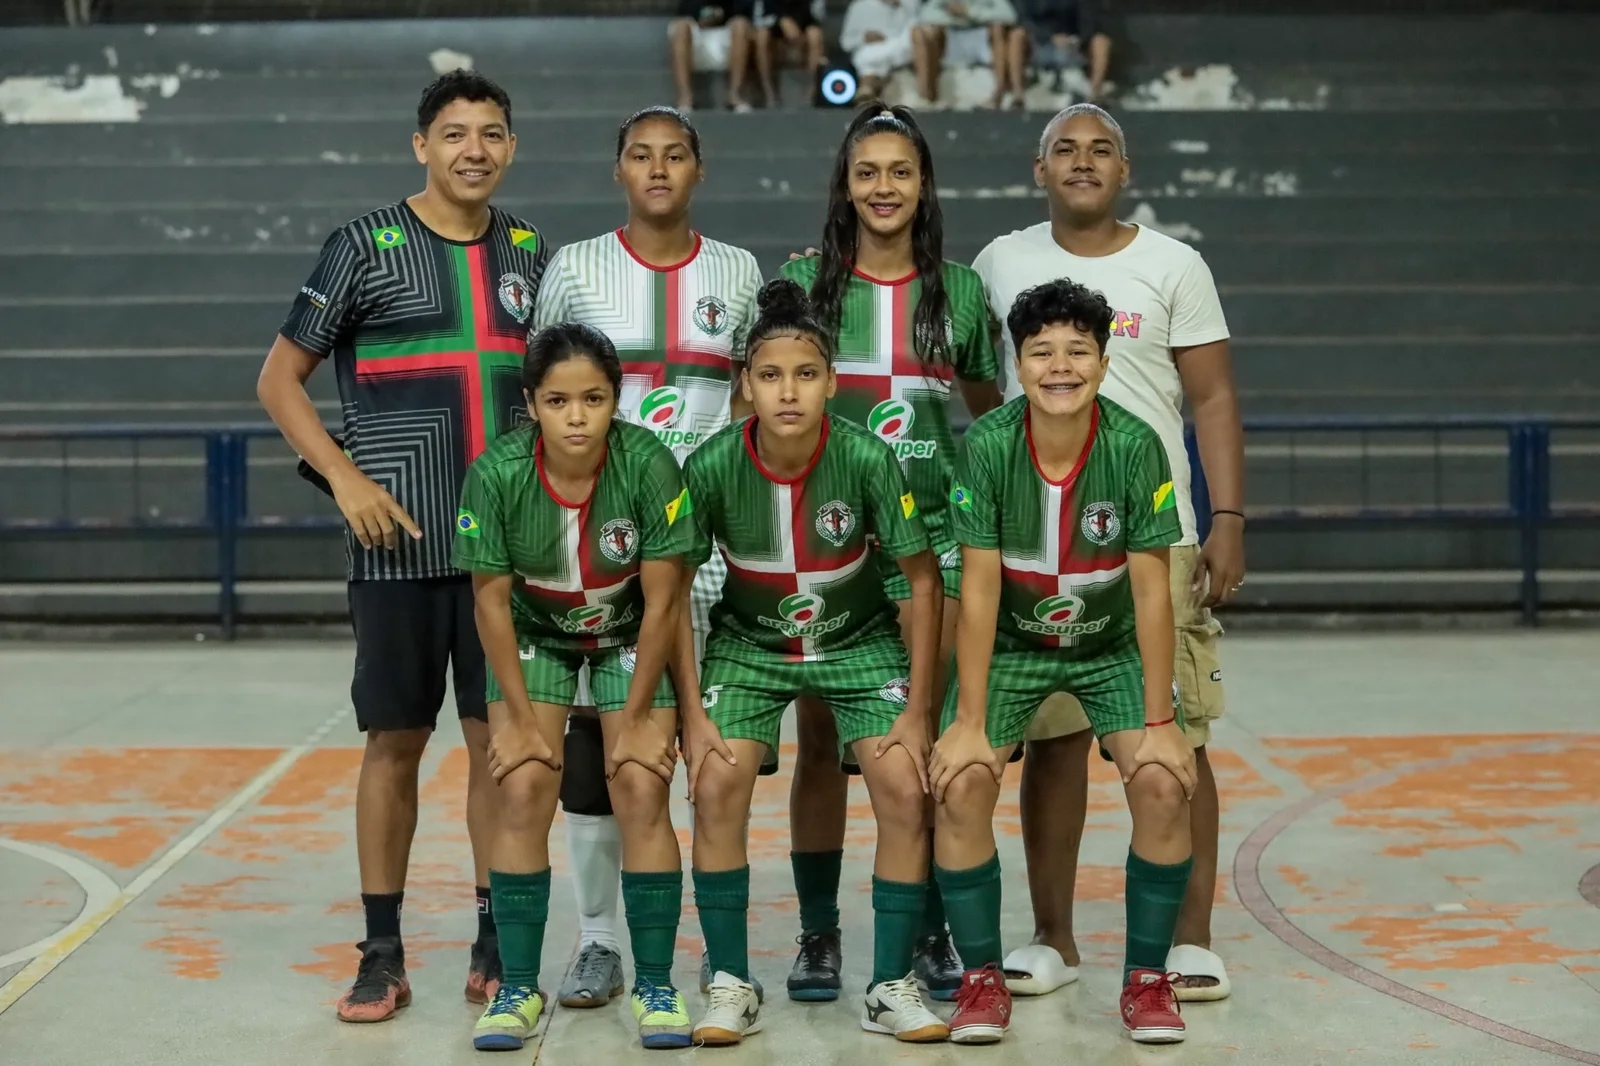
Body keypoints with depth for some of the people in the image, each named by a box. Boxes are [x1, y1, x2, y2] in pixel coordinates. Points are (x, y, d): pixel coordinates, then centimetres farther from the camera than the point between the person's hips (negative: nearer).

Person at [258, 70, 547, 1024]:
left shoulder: (531, 252, 9)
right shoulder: (366, 246, -2)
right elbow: (280, 381, 0)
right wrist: (346, 478, -10)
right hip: (400, 543, -3)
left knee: (500, 738, 5)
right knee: (396, 740, 3)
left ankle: (498, 942, 15)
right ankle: (382, 952, 13)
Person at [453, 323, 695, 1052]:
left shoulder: (649, 465, -29)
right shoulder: (496, 473, -26)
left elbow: (661, 599, -20)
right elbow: (491, 600, -15)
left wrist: (636, 713, -16)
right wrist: (521, 715, -14)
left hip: (631, 638, -1)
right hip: (535, 636, 1)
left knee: (642, 788, -13)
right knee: (522, 786, -13)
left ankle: (656, 986, -1)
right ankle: (518, 988, -2)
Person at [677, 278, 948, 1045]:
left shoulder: (868, 459, -25)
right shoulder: (712, 467, -23)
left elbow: (923, 578, -14)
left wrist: (918, 708, -12)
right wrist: (693, 714, -13)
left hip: (859, 642, 0)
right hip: (748, 643, 0)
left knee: (904, 789, -15)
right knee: (716, 789, -17)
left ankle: (892, 987, 0)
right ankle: (731, 985, -1)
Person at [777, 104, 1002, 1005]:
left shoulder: (961, 290, 7)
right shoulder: (803, 283, 3)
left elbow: (991, 415, 15)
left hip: (933, 534, 1)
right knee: (821, 737, 3)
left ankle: (933, 933, 14)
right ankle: (819, 935, 13)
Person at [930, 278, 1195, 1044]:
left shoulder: (1135, 446, -22)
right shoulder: (987, 446, -22)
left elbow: (1151, 590, -17)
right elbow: (979, 588, -18)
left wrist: (1159, 721, -17)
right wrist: (969, 721, -19)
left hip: (1113, 646, 0)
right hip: (1009, 644, 0)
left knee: (1164, 784, -19)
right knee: (960, 784, -20)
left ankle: (1146, 978, 1)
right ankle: (982, 977, -1)